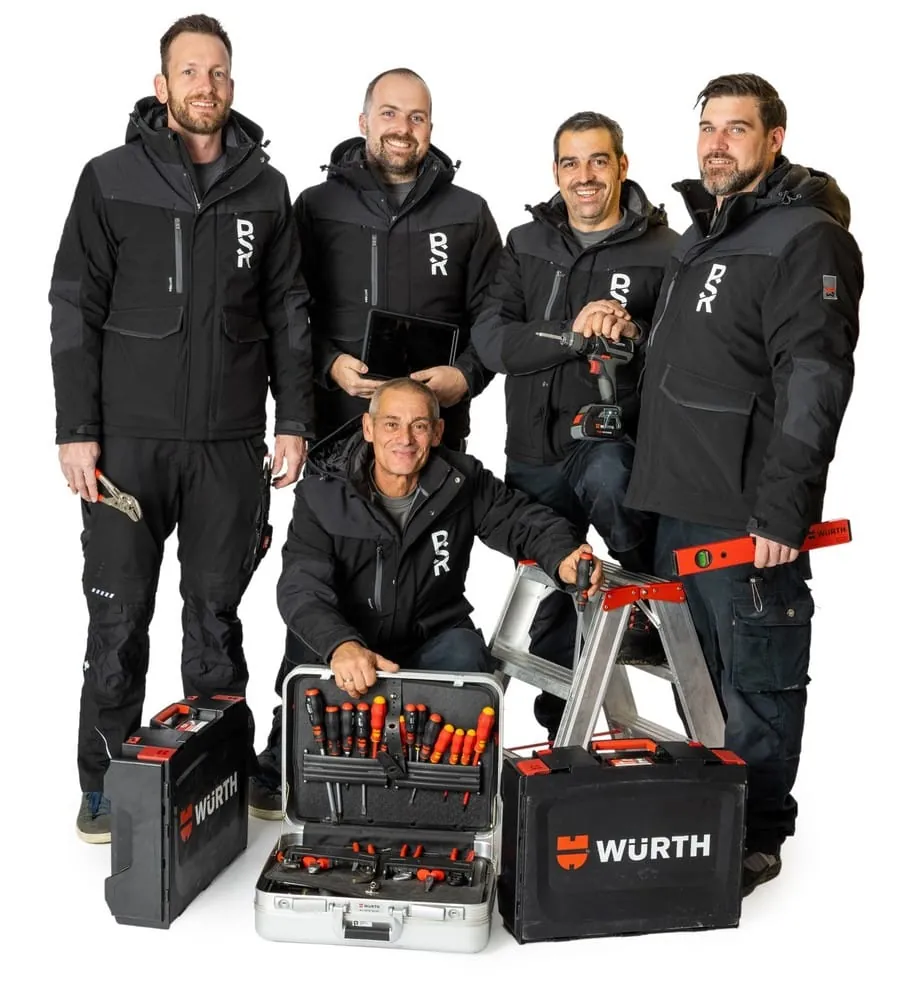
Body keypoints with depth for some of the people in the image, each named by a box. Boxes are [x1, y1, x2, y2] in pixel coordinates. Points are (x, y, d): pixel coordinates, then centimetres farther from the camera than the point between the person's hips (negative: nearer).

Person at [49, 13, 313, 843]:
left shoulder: (265, 189, 9)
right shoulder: (112, 180, 2)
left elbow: (287, 313, 10)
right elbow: (75, 310, 0)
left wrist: (293, 419, 3)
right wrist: (76, 428, -6)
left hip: (231, 442, 2)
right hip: (129, 438, -1)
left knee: (217, 617, 10)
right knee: (118, 618, 4)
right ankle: (107, 783, 17)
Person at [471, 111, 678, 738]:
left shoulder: (664, 251, -3)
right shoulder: (526, 245, 7)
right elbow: (491, 340, -7)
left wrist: (633, 333, -28)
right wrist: (574, 333, -21)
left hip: (615, 438, -4)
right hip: (534, 455, 4)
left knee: (606, 476, -40)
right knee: (549, 613, 14)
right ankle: (559, 735, 35)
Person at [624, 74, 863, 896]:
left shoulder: (804, 238, -10)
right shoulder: (704, 232, 18)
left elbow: (815, 383, -18)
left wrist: (784, 509, -22)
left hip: (749, 514, -9)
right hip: (682, 502, 9)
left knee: (757, 681, 2)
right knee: (702, 673, 18)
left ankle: (756, 837, 16)